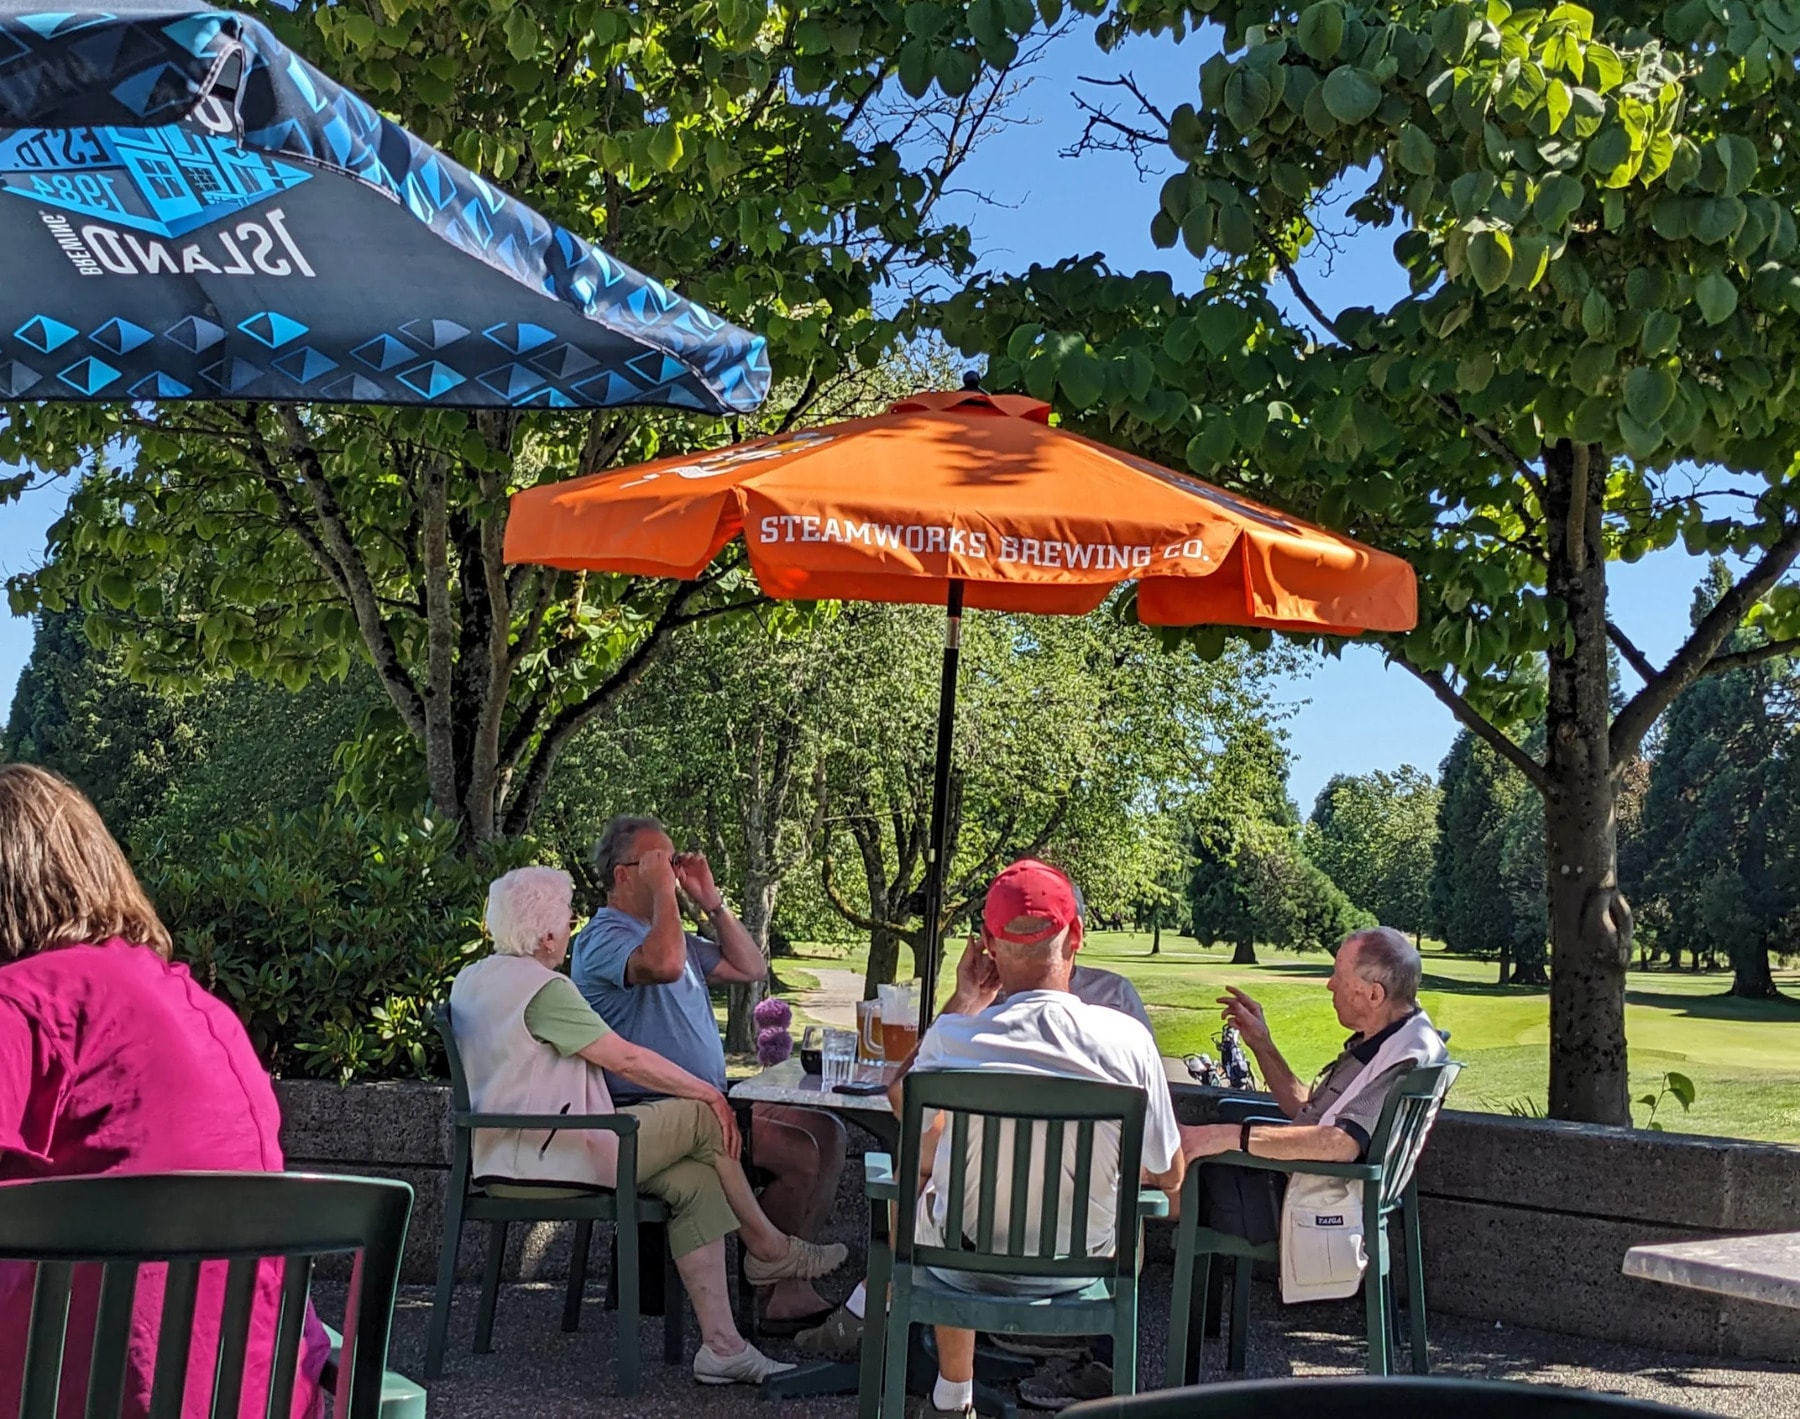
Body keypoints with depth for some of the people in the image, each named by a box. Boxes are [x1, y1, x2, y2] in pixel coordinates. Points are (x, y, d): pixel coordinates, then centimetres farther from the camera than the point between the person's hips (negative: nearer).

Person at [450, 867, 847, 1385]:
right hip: (549, 1159, -10)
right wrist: (708, 1093, -3)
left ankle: (721, 1346, 0)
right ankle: (769, 1248, 15)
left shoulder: (471, 978, 15)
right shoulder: (543, 987, -16)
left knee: (695, 1181, 4)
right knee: (703, 1116, -3)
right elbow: (624, 1058, -14)